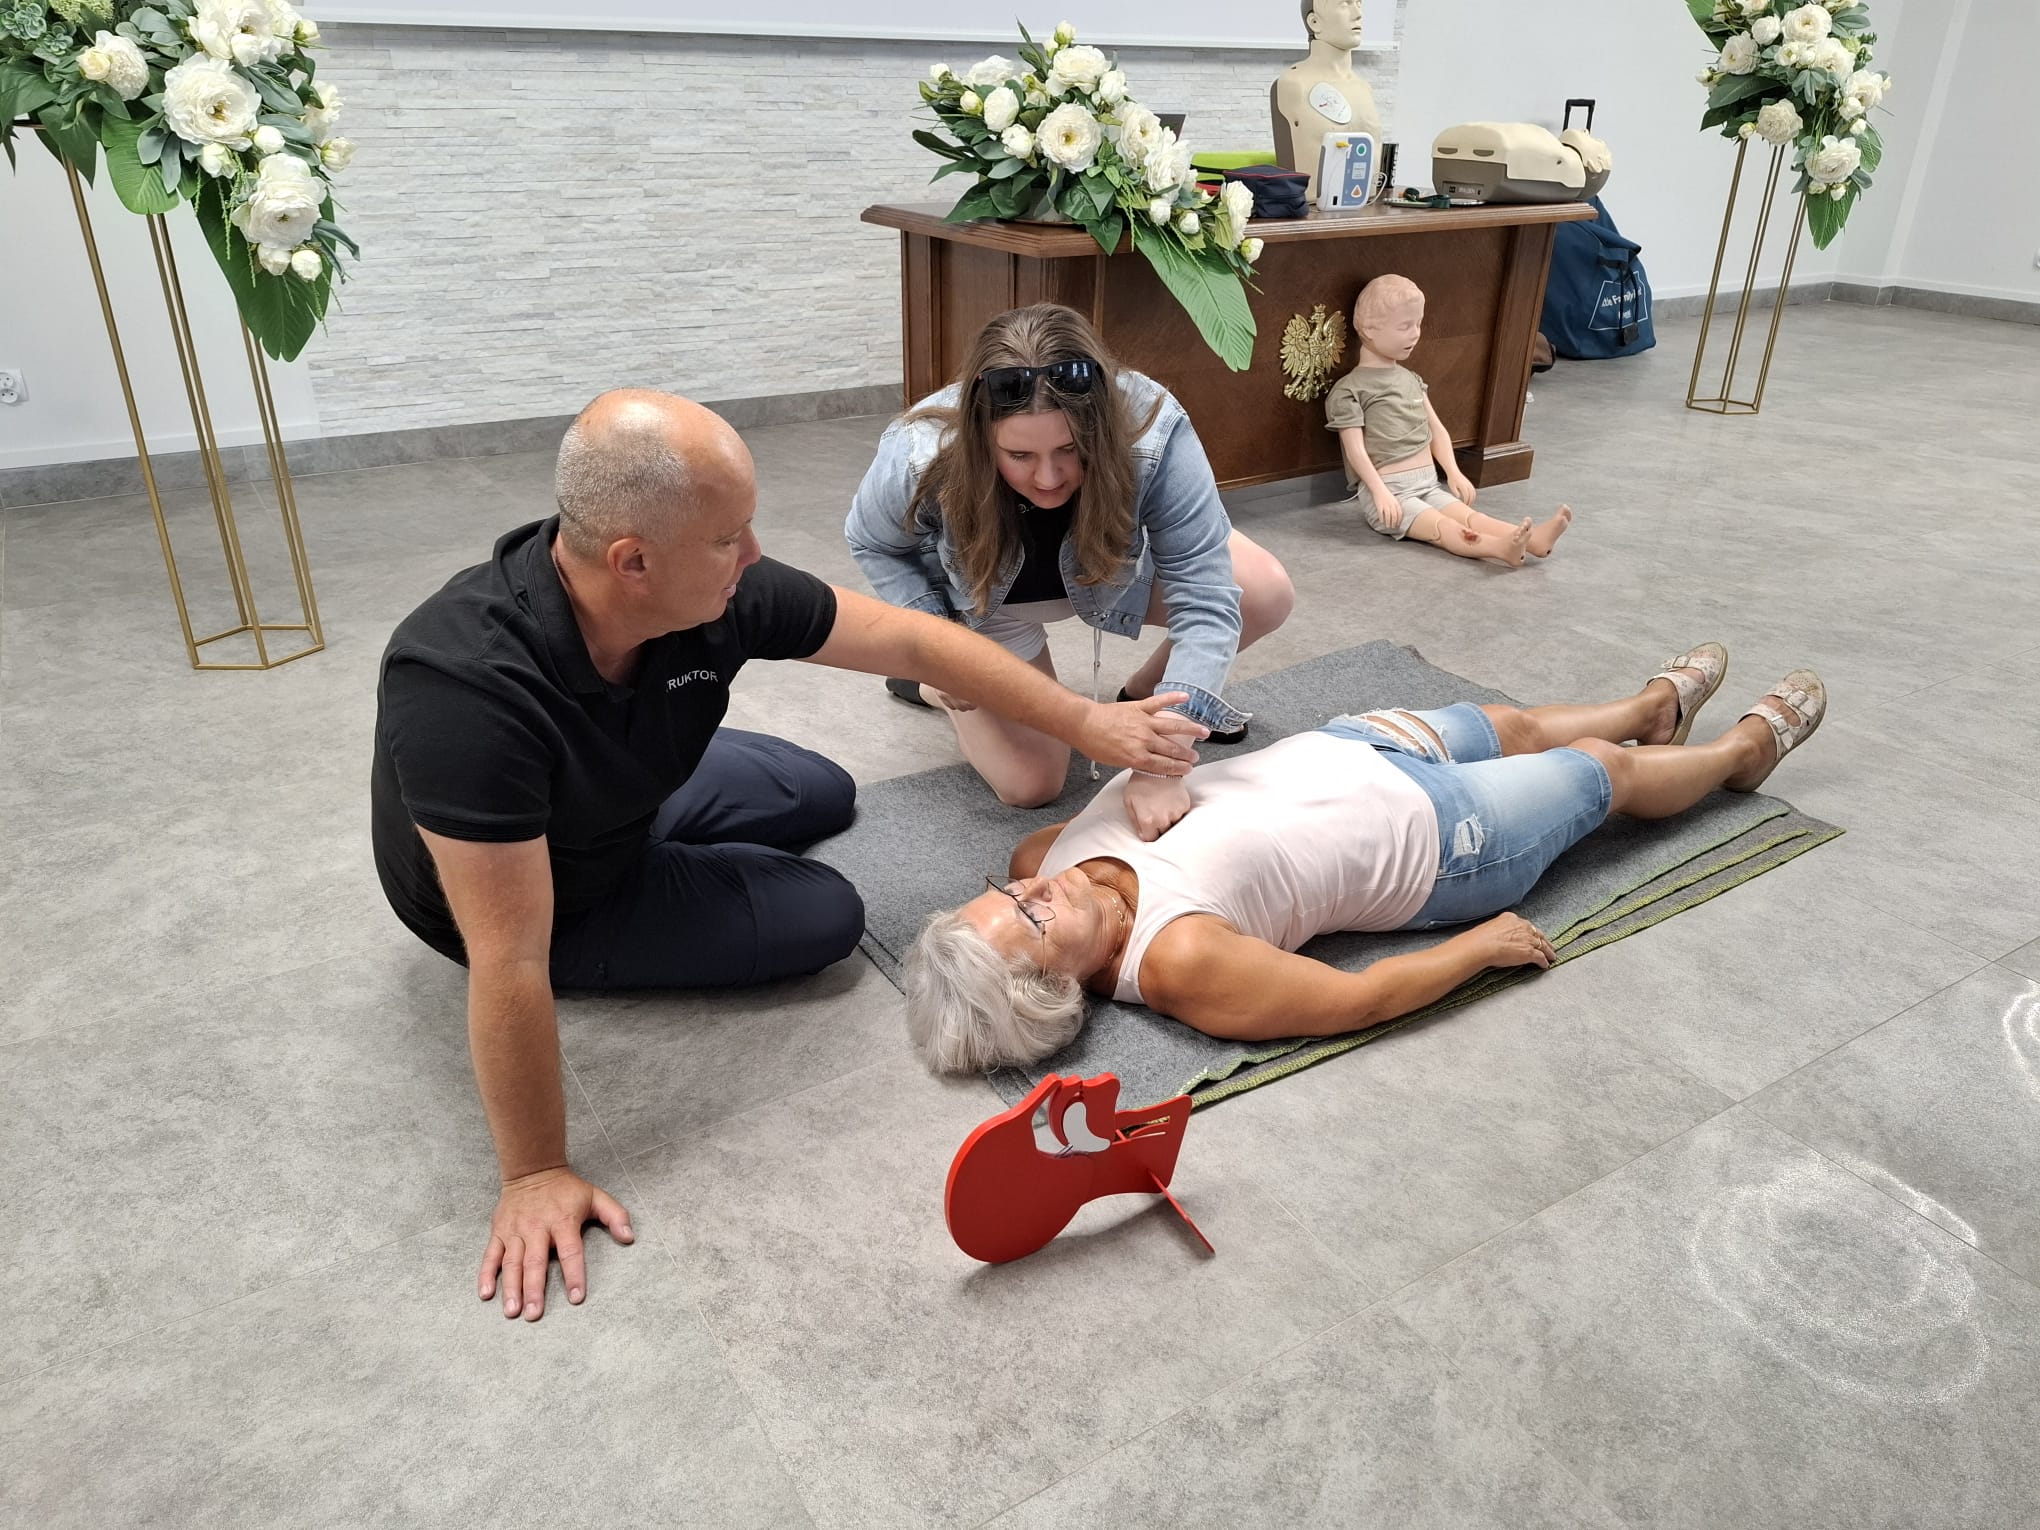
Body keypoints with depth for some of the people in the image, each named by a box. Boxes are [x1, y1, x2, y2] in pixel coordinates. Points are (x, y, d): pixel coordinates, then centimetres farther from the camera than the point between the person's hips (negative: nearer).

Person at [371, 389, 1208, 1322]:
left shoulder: (718, 593, -27)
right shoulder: (469, 686, -44)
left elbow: (911, 641, -17)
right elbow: (511, 958, -39)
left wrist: (1090, 725, -13)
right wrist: (535, 1176, -30)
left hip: (628, 798, 6)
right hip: (539, 896, -5)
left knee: (823, 797, 15)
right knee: (826, 917, -10)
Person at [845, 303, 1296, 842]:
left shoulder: (1152, 429, -41)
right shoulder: (921, 459, -38)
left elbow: (1205, 600, -40)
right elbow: (871, 543, -14)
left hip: (1110, 568, 2)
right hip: (985, 594, -1)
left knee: (1267, 595, -15)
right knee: (1031, 783, -7)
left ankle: (1144, 693, 13)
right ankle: (934, 683, 20)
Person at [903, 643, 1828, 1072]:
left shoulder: (1056, 859, -22)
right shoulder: (1182, 962, -39)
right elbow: (1360, 999, -29)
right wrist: (1483, 944, -19)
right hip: (1429, 833, -6)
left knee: (1508, 724, 28)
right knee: (1607, 770, 18)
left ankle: (1656, 707, 63)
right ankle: (1745, 749, 53)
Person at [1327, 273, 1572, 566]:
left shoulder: (1410, 380, 18)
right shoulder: (1349, 389, -7)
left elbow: (1436, 429, 19)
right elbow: (1355, 449, -14)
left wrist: (1453, 472, 8)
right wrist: (1381, 492, -22)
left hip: (1427, 485, 7)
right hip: (1387, 490, -7)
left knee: (1466, 514, -17)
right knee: (1441, 525, -28)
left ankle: (1534, 539, -37)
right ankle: (1498, 547, -52)